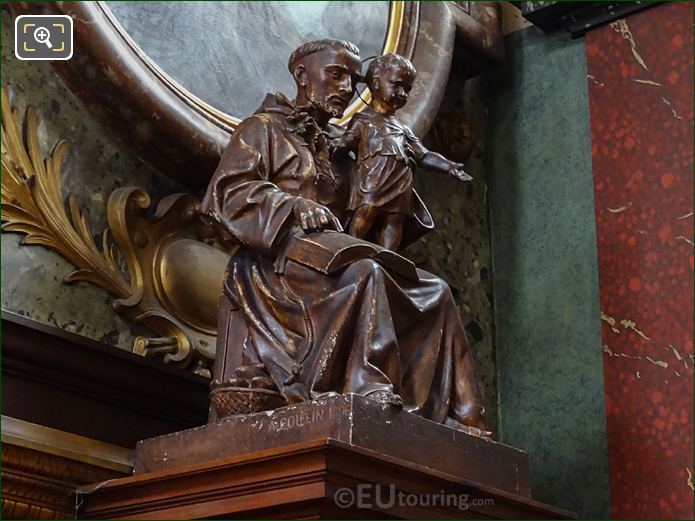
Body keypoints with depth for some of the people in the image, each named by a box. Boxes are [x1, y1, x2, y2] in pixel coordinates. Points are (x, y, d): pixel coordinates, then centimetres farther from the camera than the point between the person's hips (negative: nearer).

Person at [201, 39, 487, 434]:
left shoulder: (331, 147, 31)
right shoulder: (264, 128, 10)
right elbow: (228, 193, -6)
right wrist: (294, 206, -21)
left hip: (325, 261, 7)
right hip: (276, 264, -7)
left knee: (434, 293, -9)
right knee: (363, 274, -36)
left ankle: (458, 419, -19)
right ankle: (371, 394, -46)